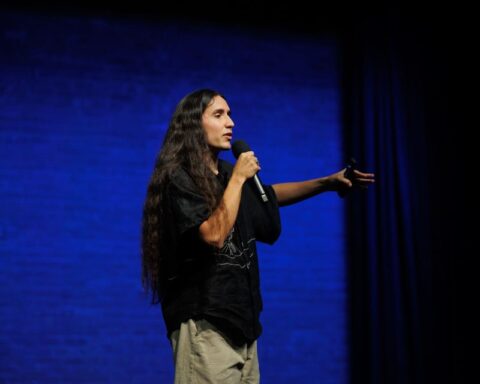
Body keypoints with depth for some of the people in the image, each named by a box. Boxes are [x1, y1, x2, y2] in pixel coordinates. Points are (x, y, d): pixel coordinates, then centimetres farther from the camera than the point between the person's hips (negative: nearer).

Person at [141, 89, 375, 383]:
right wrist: (238, 178, -15)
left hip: (240, 318, 8)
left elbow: (269, 195, 30)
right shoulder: (178, 178, -11)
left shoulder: (226, 174, 14)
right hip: (204, 321, -8)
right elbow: (214, 235, -22)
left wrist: (327, 183, 21)